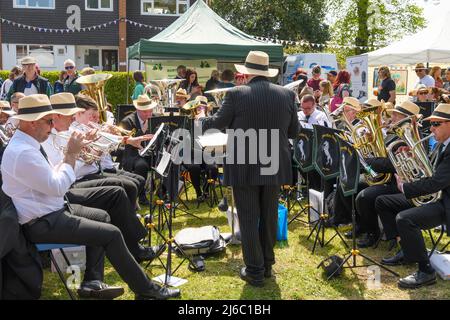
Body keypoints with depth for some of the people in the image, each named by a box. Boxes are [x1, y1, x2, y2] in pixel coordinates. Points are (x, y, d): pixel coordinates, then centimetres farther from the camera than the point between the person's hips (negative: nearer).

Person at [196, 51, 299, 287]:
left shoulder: (236, 94, -12)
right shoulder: (287, 94, -2)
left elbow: (218, 123, 1)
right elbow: (294, 132, 6)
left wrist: (201, 119, 22)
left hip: (245, 167, -3)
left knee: (248, 219, 6)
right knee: (269, 216, 17)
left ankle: (255, 271, 11)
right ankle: (267, 264, 29)